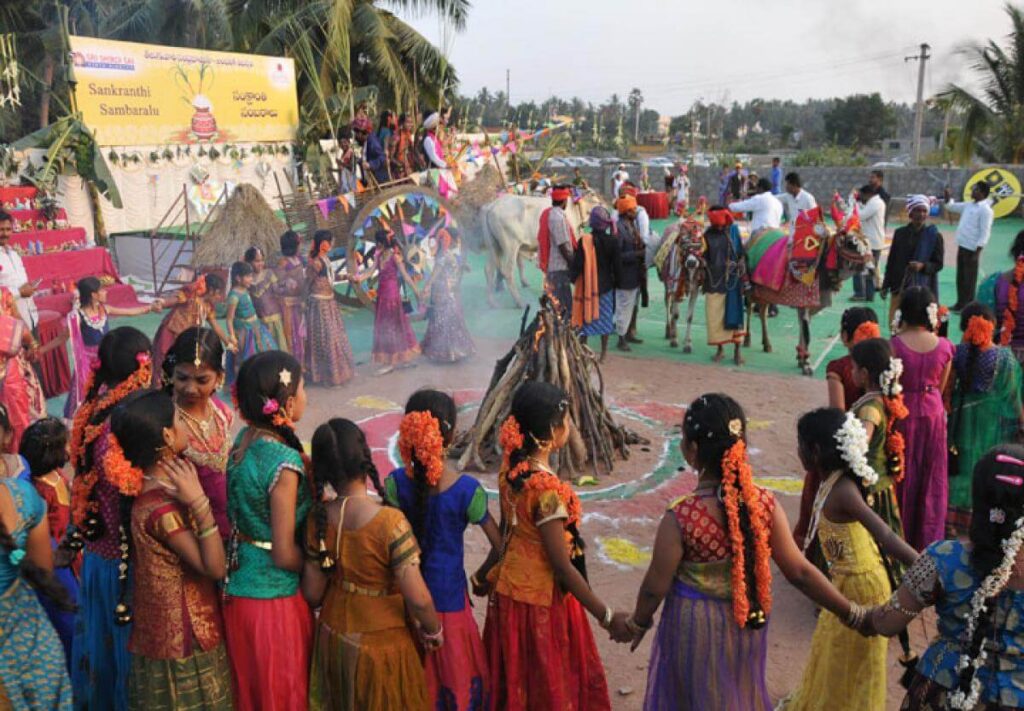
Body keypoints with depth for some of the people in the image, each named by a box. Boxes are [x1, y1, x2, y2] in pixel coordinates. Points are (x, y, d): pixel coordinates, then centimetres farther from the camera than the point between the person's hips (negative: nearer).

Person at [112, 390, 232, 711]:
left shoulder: (167, 482, -1)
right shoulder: (159, 507, -28)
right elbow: (215, 567, -26)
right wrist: (199, 502, -32)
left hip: (191, 623, 9)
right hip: (182, 632, -9)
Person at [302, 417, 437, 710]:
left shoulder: (318, 520, -12)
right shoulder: (390, 522, -29)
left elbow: (312, 594, -3)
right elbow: (418, 599, -26)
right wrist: (433, 630, -6)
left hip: (334, 640, 5)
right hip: (380, 645, -4)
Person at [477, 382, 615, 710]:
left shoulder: (511, 468, -6)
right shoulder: (547, 490, -29)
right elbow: (562, 565, -23)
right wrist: (606, 616, -16)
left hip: (510, 586, 7)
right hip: (542, 598, -7)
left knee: (516, 677, 25)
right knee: (549, 682, 15)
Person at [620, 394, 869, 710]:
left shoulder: (680, 518, -28)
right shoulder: (765, 503, -16)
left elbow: (656, 587, -16)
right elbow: (799, 571, -10)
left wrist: (637, 624, 3)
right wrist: (851, 614, 3)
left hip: (695, 630, -4)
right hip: (747, 624, 4)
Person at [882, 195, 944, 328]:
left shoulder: (934, 236, -1)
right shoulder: (900, 233, 6)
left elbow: (938, 264, 1)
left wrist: (922, 266, -19)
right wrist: (885, 285, 8)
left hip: (922, 288, -2)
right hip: (899, 285, 3)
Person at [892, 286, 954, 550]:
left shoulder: (895, 345, -19)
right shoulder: (944, 346, -8)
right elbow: (941, 387, 3)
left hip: (902, 413, -2)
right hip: (933, 414, 2)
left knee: (902, 478, 14)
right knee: (931, 479, 16)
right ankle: (929, 537, 27)